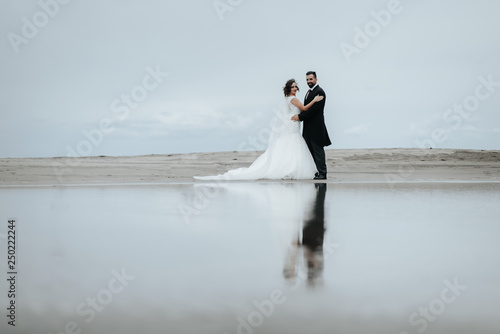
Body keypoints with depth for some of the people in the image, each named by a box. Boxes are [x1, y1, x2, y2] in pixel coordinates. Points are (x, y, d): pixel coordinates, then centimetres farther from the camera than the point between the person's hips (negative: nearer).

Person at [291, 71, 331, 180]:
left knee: (318, 150, -6)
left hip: (316, 127, -9)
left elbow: (314, 109, -19)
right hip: (309, 128, 9)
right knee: (311, 150, 10)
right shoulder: (309, 92, 19)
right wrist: (299, 116, 2)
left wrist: (300, 116, -17)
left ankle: (322, 173, -1)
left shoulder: (319, 92, -11)